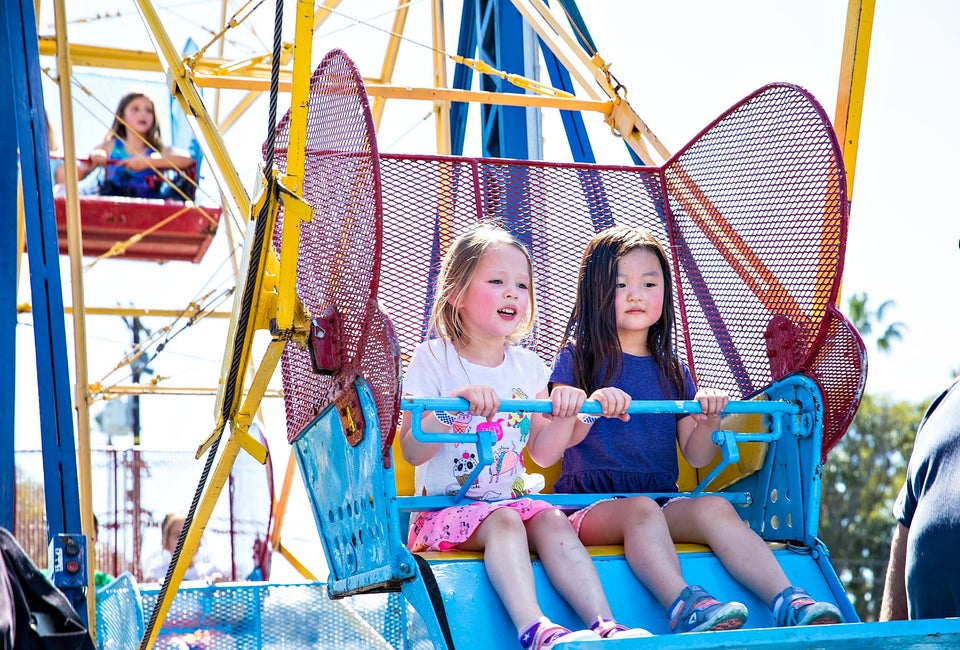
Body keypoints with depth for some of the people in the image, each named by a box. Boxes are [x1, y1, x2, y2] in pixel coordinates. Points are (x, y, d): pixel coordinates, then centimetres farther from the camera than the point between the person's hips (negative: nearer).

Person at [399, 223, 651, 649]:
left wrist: (565, 414, -12)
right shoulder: (433, 359, -4)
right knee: (504, 522, -34)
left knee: (552, 520, -27)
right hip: (446, 507, -4)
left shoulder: (527, 366, 11)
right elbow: (412, 451, -14)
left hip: (513, 499, 4)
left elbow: (543, 453, 8)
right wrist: (455, 403, -29)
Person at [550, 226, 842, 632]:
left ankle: (788, 603, -40)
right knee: (640, 509, -35)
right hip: (592, 503, -3)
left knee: (714, 508, -26)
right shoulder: (576, 357, 8)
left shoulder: (672, 370, 19)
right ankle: (684, 607, -57)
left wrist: (708, 420, -9)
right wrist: (592, 406, -28)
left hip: (664, 502, 4)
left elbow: (696, 457, 12)